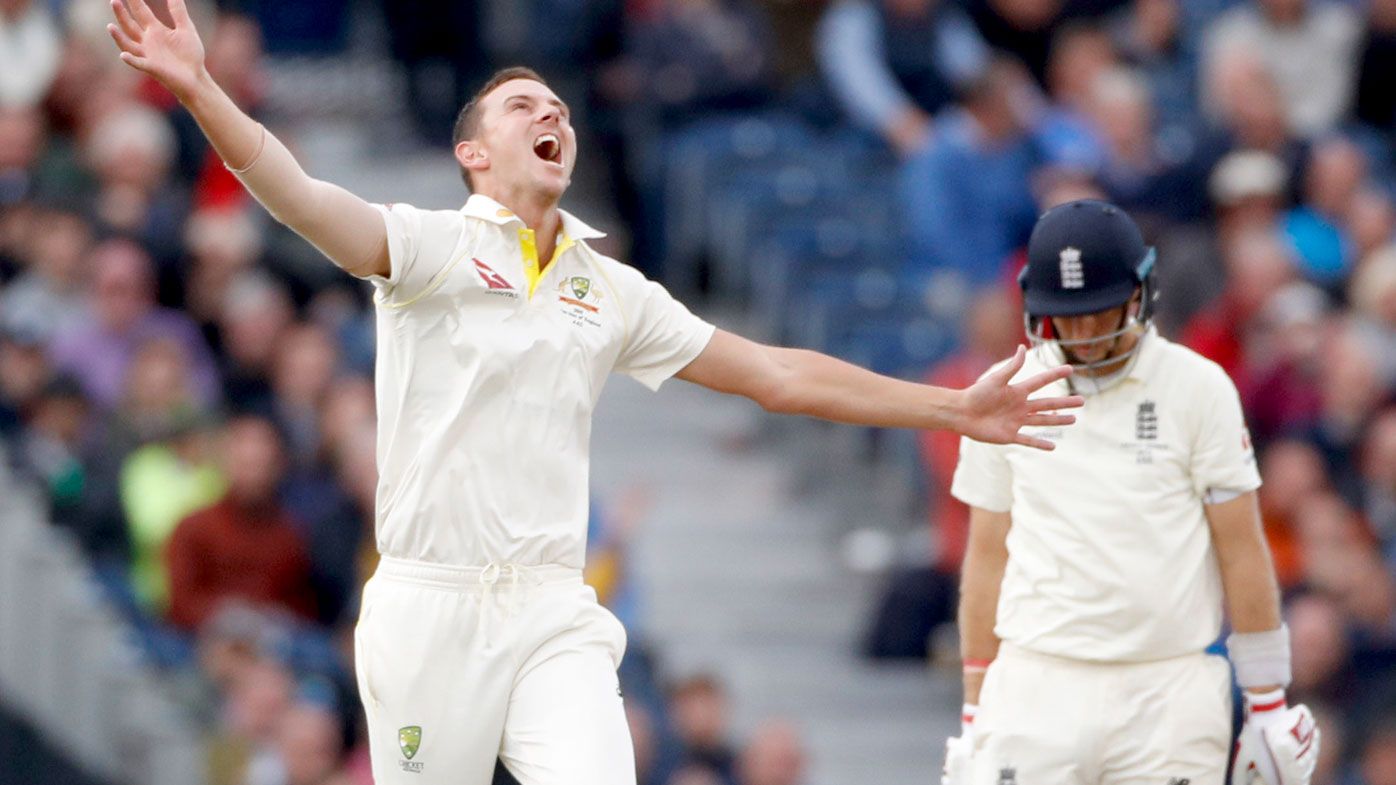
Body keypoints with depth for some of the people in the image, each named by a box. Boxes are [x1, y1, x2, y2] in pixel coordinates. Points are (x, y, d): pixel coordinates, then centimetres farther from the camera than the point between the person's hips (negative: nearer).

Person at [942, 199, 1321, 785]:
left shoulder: (1199, 389, 0)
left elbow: (1242, 551, 1)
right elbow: (987, 556, 12)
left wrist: (1268, 704, -1)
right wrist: (975, 712, 11)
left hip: (1168, 691, -1)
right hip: (1036, 687, 1)